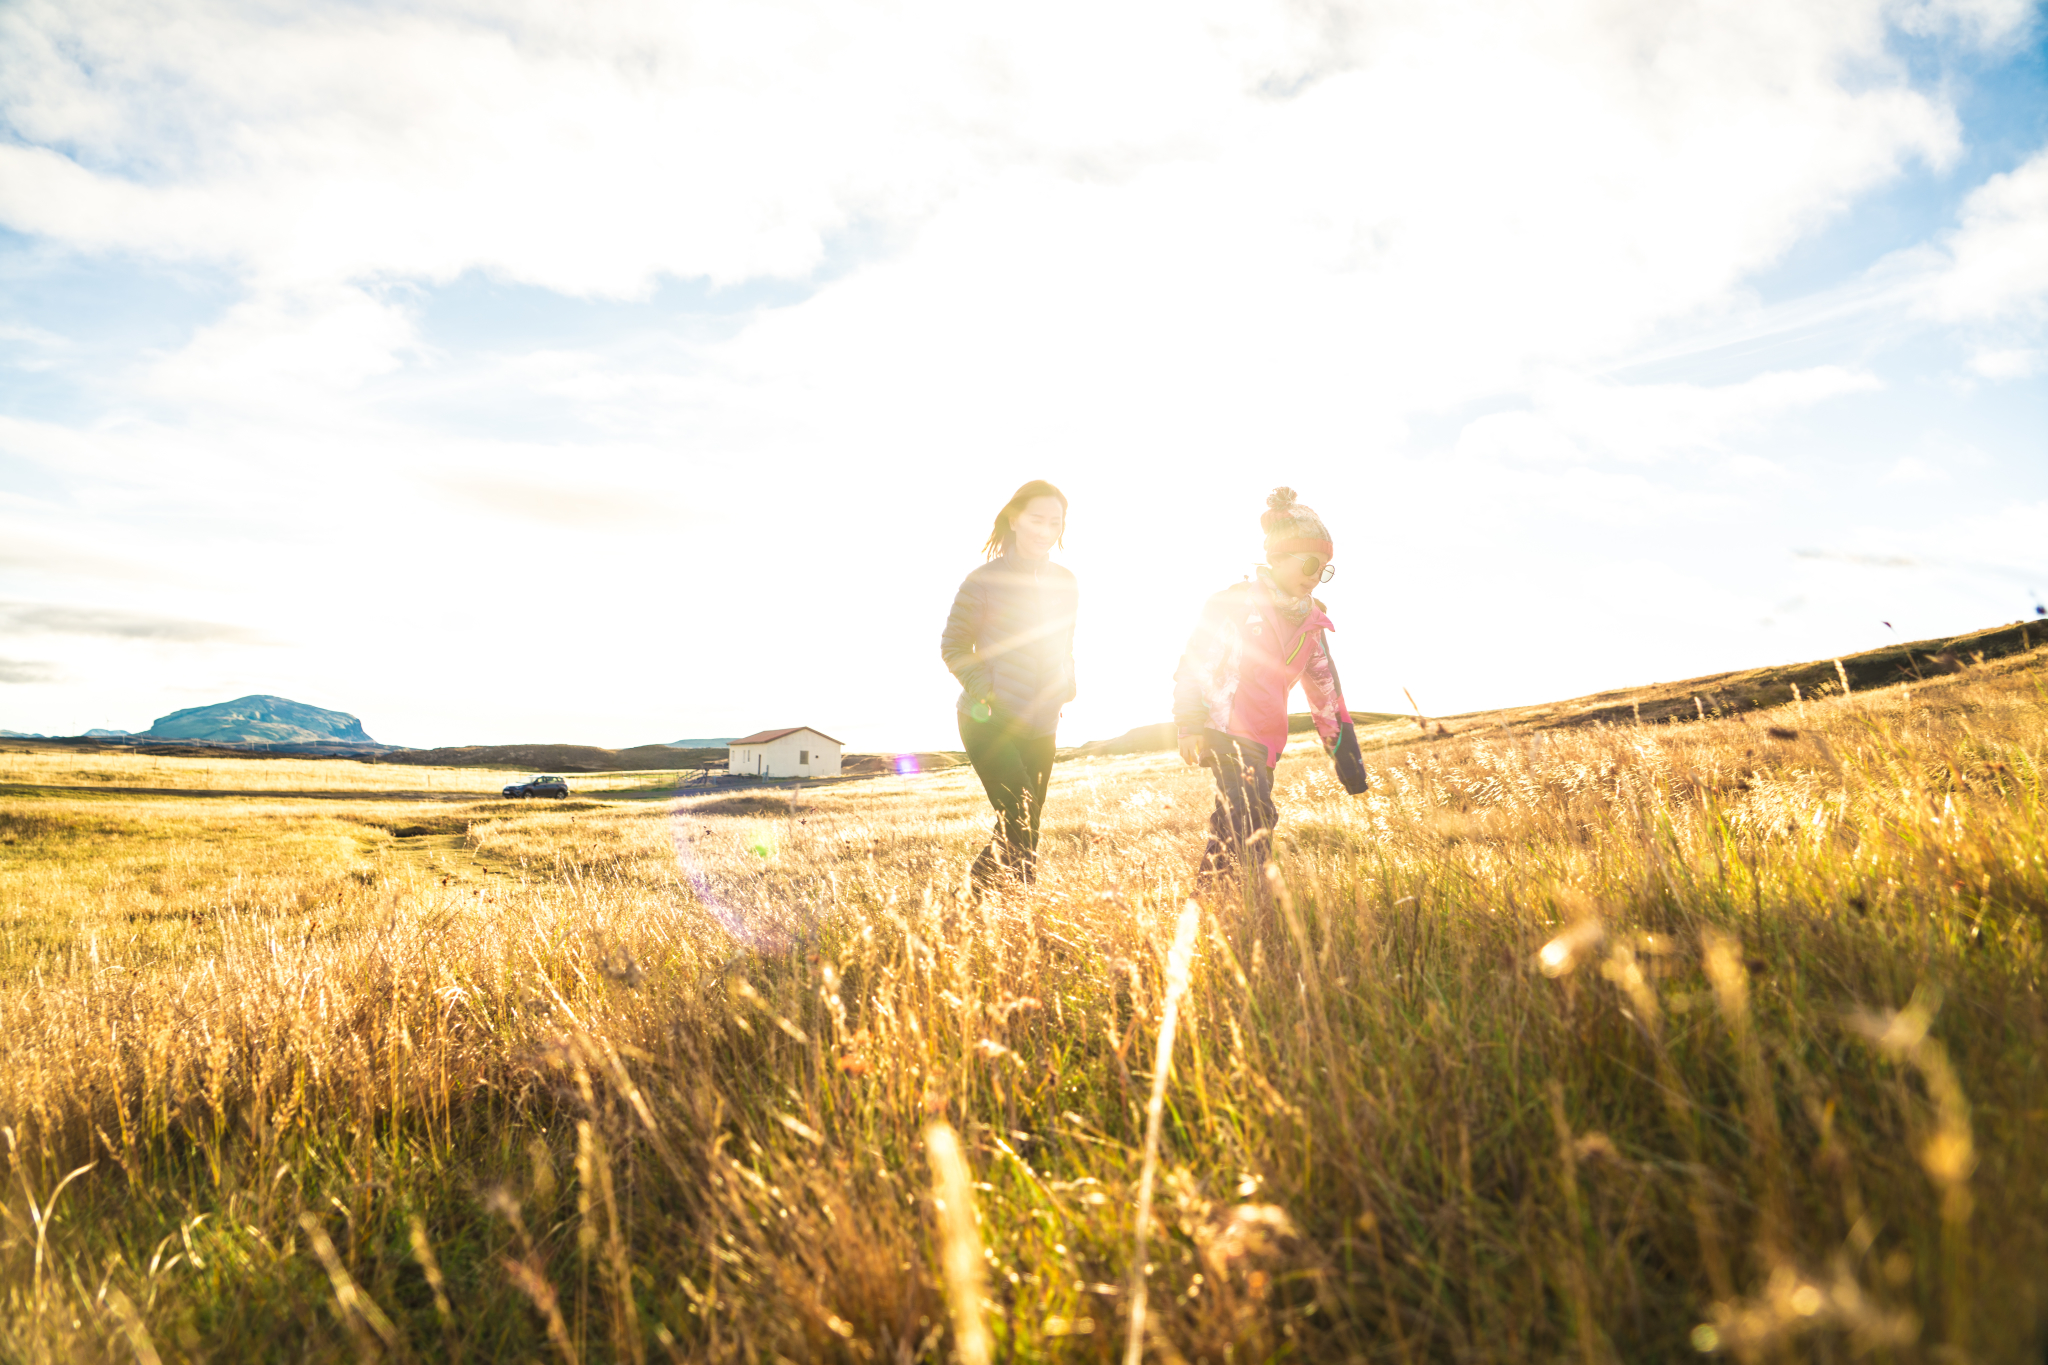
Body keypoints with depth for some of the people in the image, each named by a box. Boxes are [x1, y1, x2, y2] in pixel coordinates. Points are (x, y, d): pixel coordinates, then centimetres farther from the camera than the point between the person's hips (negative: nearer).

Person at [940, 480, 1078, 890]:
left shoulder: (1065, 583, 9)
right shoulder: (985, 580, -8)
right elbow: (953, 644, -3)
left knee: (1023, 832, 9)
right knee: (1020, 828, -18)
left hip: (1041, 728, 6)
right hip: (989, 722, -6)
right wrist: (982, 686, -17)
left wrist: (1067, 685, 4)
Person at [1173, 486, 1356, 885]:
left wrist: (1343, 746, 17)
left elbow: (1324, 687, 20)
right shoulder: (1235, 602, -6)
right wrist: (1191, 725, -15)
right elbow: (1195, 664, -8)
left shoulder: (1310, 620, 14)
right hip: (1228, 730, -7)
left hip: (1266, 740, 8)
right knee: (1254, 819, -22)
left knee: (1233, 826, 10)